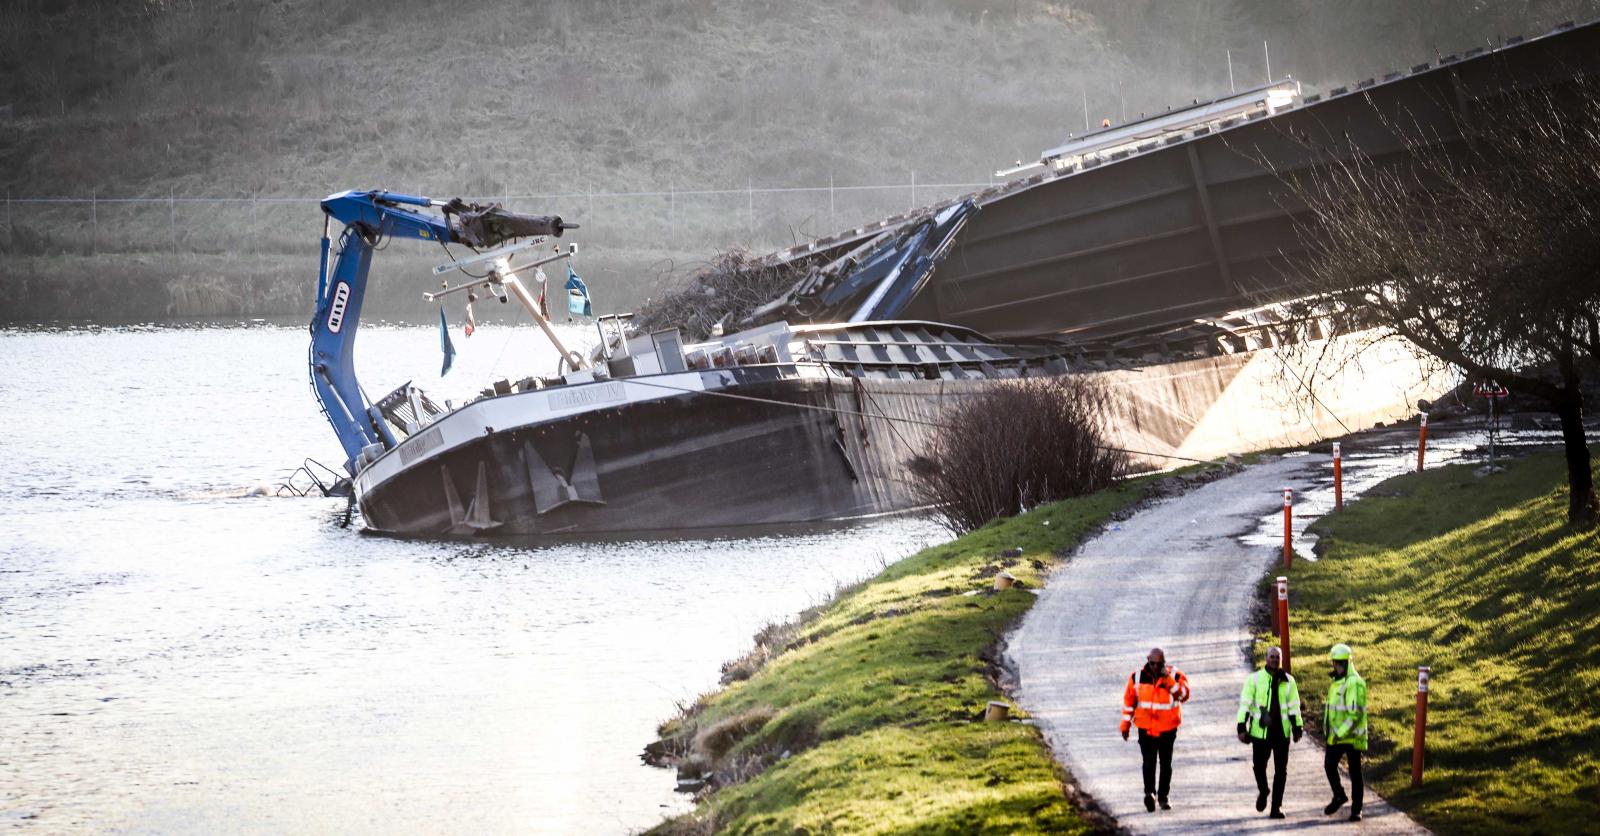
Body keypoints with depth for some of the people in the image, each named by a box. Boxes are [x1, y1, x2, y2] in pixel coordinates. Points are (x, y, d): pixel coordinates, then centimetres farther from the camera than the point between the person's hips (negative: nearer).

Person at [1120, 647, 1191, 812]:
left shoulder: (1175, 676, -4)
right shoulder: (1137, 677, 0)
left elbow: (1183, 695, -18)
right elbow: (1129, 701, 8)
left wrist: (1168, 680, -25)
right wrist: (1125, 725, 9)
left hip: (1167, 728, 1)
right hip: (1146, 728, -1)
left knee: (1166, 763, 8)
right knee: (1149, 761, -15)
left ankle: (1163, 796, 18)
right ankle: (1150, 792, -26)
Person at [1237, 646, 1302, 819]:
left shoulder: (1288, 681, 6)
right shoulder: (1254, 679, -1)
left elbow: (1294, 706, 12)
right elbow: (1245, 704, -3)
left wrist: (1297, 728, 10)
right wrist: (1242, 728, -8)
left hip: (1282, 732, 2)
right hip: (1260, 732, -2)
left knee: (1281, 771, 1)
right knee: (1259, 766, 2)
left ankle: (1276, 807, 8)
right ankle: (1262, 791, 34)